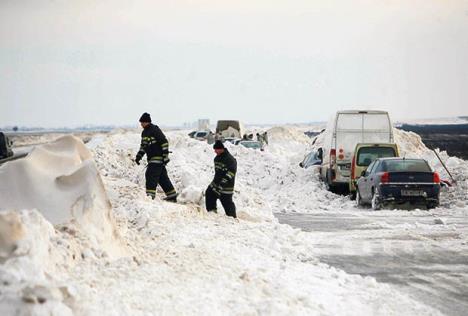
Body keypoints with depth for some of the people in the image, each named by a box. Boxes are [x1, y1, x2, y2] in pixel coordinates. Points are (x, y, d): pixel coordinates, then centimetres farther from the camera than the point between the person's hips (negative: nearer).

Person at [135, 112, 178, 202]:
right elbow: (143, 146, 25)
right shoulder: (144, 132, 16)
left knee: (151, 175, -16)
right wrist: (139, 156, 15)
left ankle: (150, 195, -18)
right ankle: (172, 196, 18)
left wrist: (165, 156, -19)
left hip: (158, 158, -9)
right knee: (162, 178, 12)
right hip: (152, 159, 9)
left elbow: (164, 142, -15)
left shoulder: (155, 130, -12)